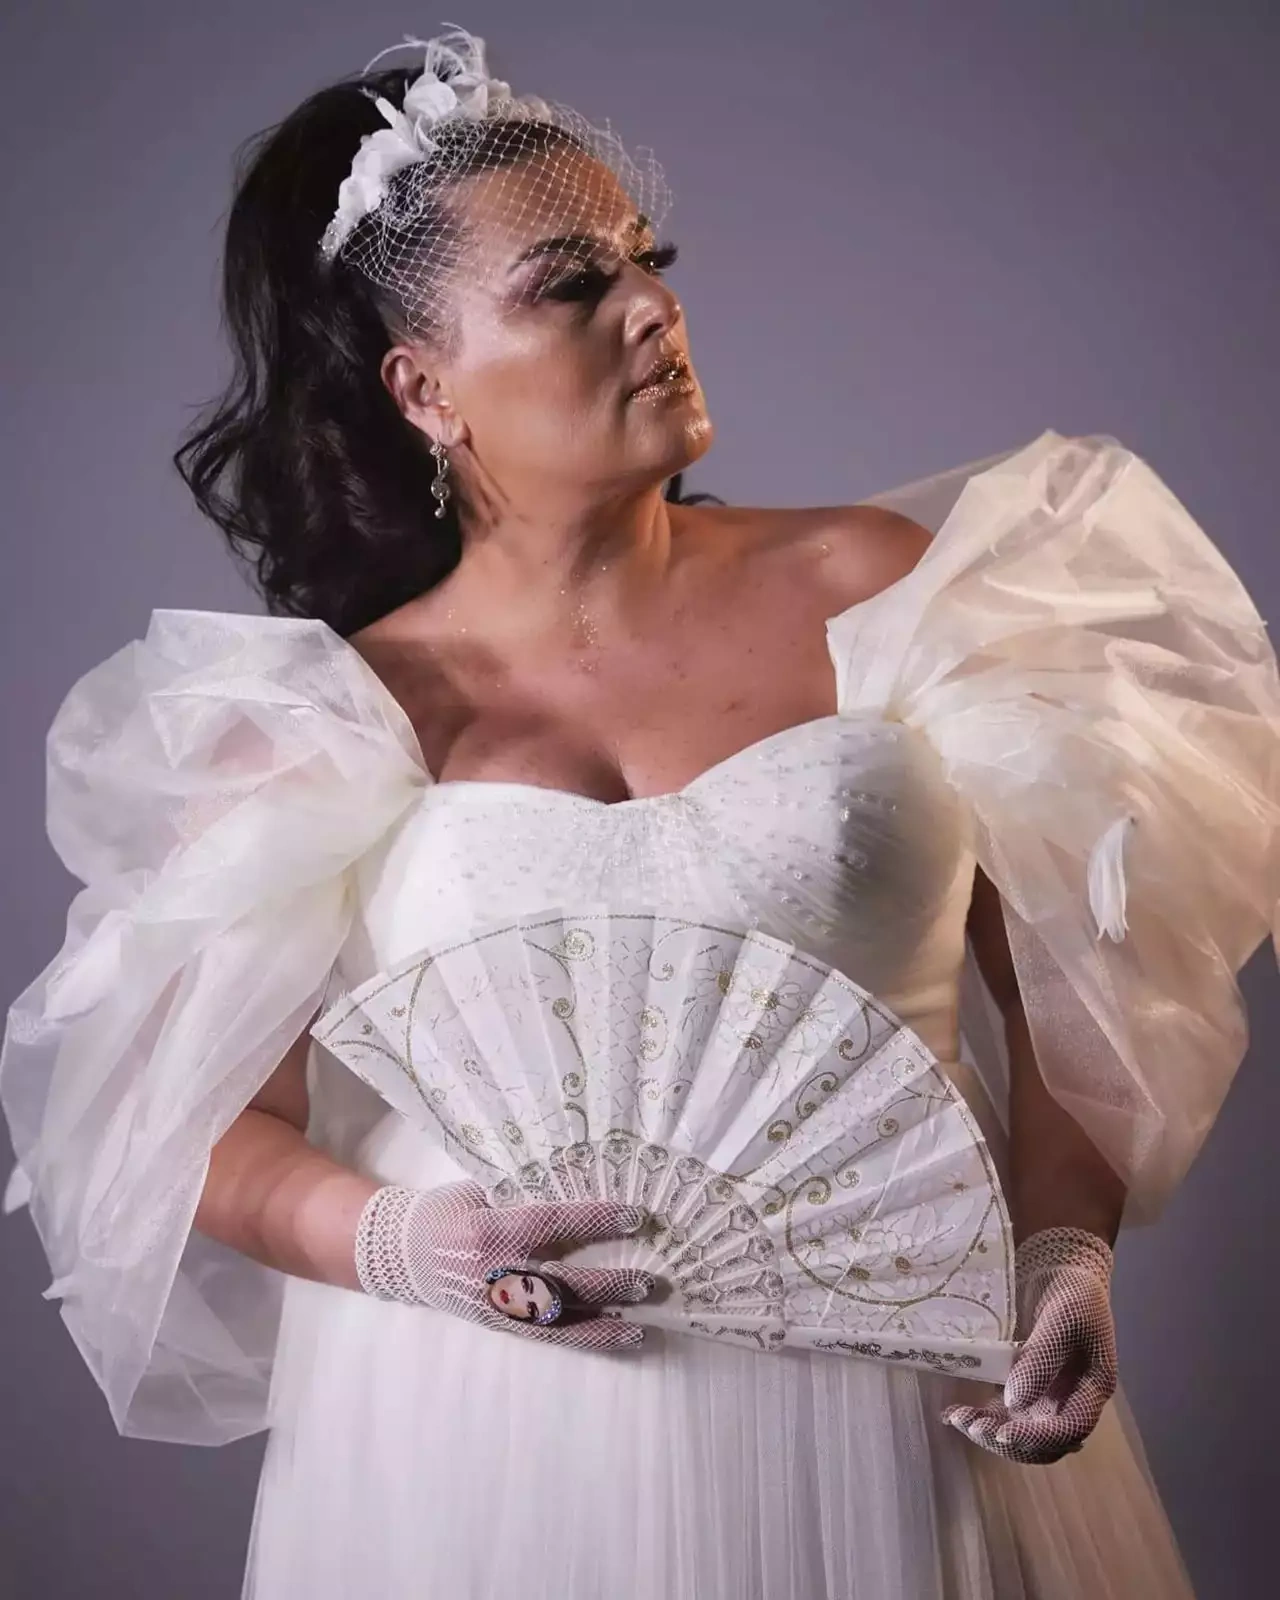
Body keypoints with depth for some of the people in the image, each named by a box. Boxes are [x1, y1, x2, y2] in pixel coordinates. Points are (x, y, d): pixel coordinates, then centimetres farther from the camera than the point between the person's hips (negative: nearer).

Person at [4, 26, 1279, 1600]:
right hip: (490, 1426, 0)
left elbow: (1061, 966, 3)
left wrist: (1067, 1252, -10)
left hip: (896, 1399, 1)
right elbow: (192, 1117, 0)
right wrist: (398, 1248, -17)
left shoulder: (874, 590, 0)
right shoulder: (337, 719, -1)